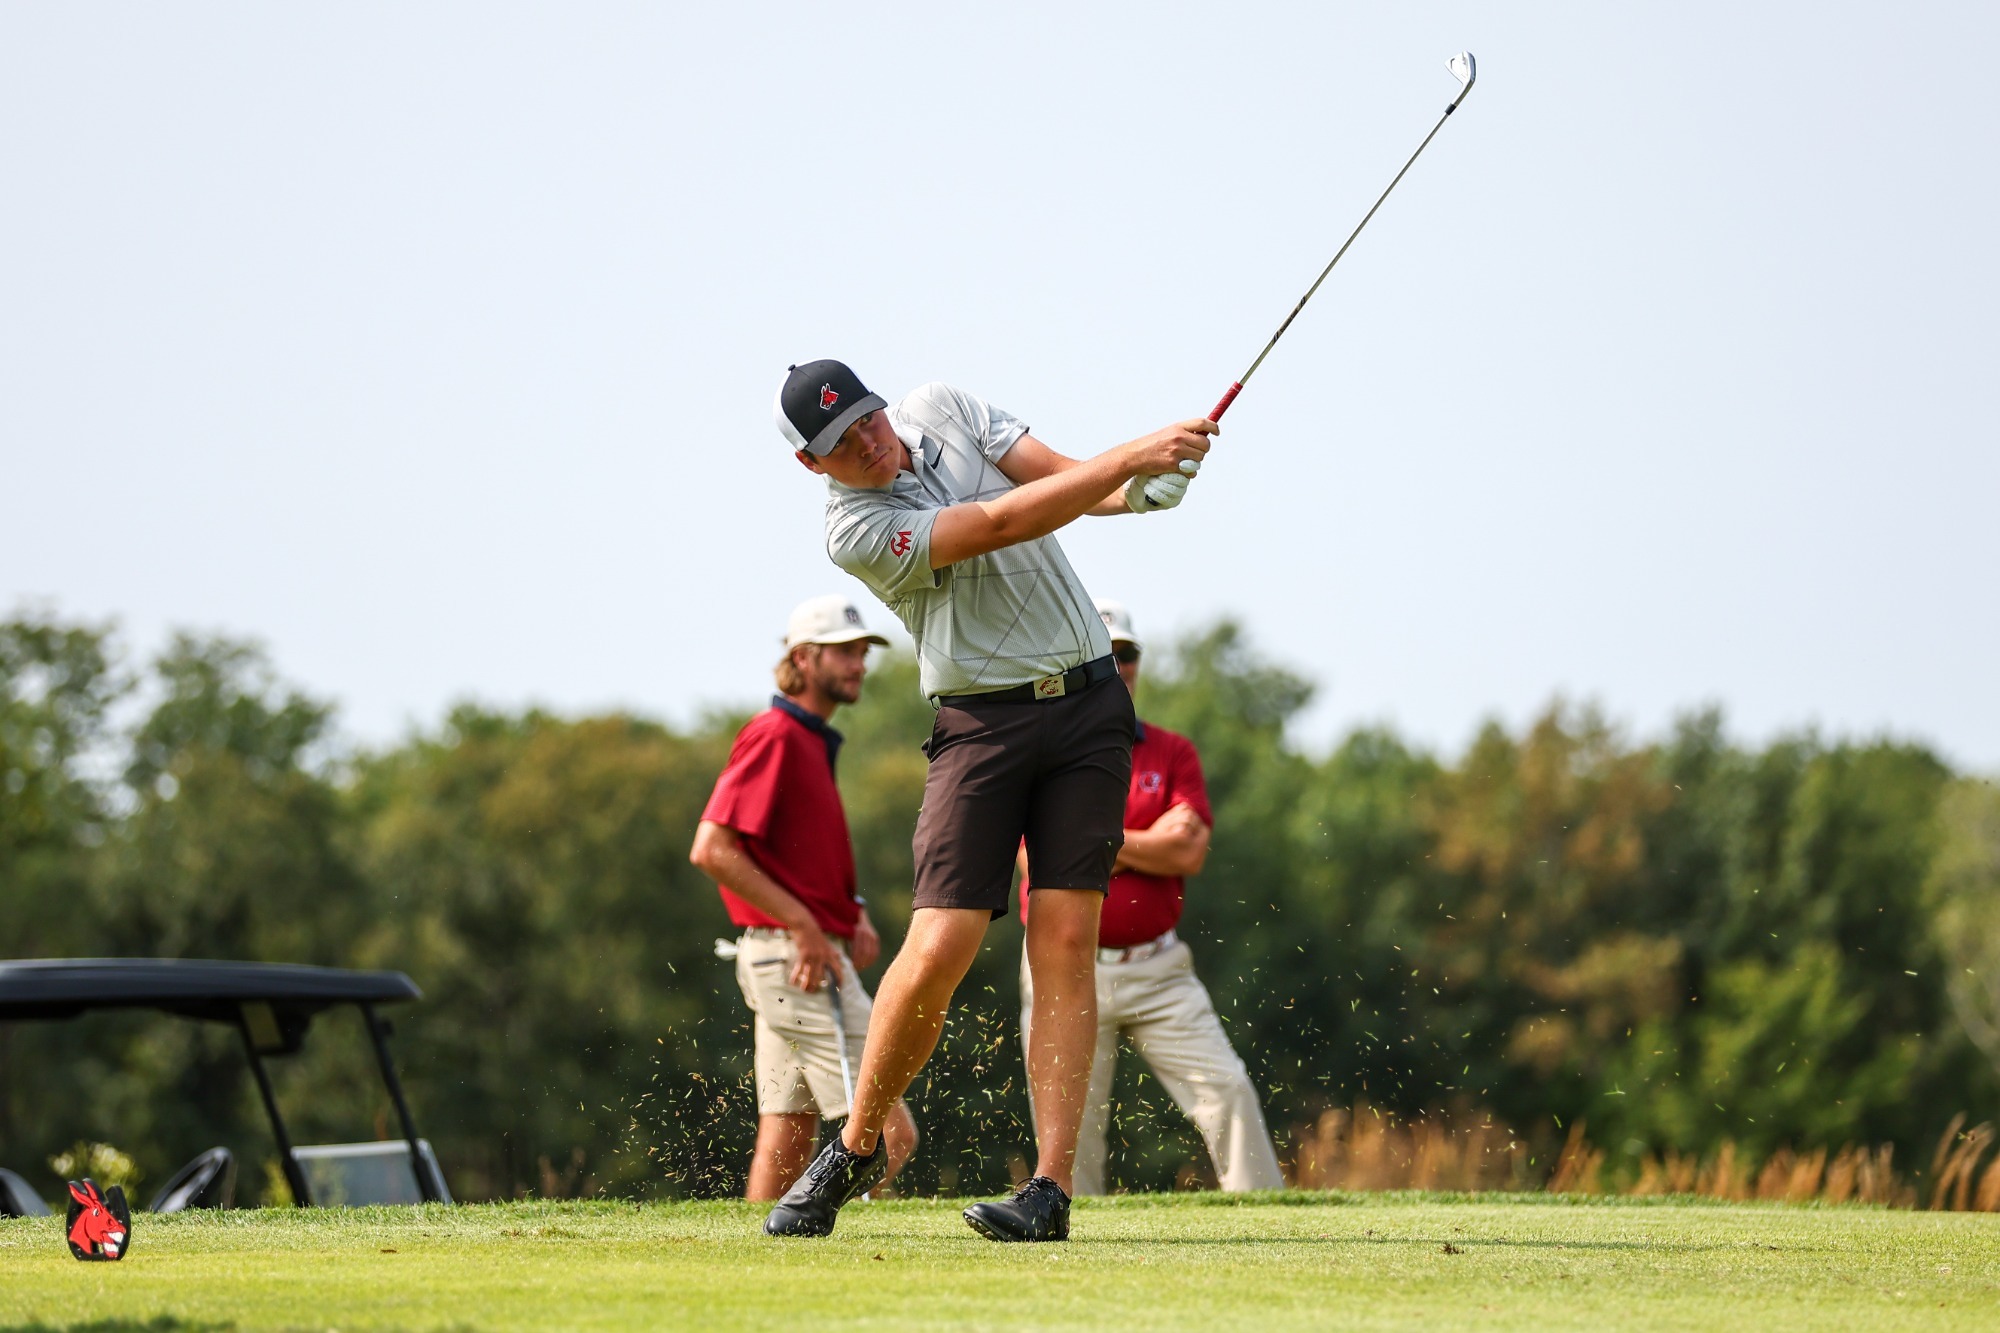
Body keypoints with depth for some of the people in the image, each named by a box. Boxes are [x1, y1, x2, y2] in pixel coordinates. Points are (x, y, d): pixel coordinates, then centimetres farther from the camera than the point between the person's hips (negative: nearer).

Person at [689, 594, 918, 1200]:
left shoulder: (813, 741, 19)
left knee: (789, 1137, 9)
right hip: (795, 955, -10)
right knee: (892, 1133, -12)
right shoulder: (774, 736, -12)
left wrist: (853, 913, 9)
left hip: (810, 949, 10)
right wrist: (805, 927, -20)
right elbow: (711, 848, -19)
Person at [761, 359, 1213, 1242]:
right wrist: (1133, 455, -24)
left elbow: (1059, 476, 5)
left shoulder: (940, 409, 7)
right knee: (940, 947, -13)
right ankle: (856, 1148, 10)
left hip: (1087, 705, 4)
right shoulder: (855, 531, -12)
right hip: (981, 727, -4)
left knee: (1066, 941, -9)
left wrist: (1138, 489, -17)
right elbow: (1004, 523, -20)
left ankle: (1052, 1188, -14)